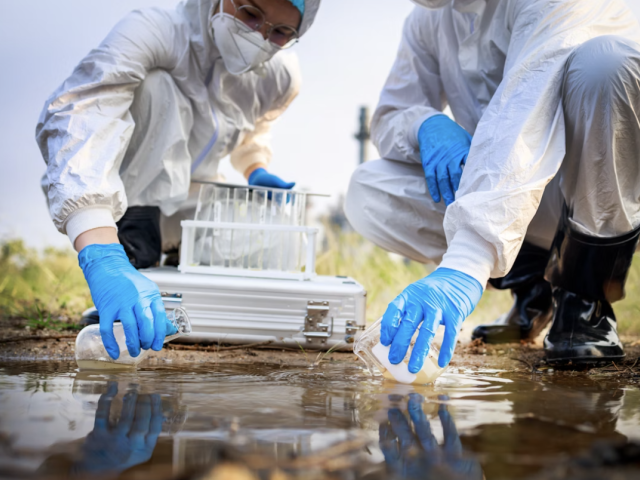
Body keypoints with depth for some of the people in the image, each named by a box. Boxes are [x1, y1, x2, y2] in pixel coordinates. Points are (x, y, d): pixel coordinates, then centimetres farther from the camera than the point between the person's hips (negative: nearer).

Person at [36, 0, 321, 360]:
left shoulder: (282, 77, -12)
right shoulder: (157, 31, -32)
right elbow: (74, 119, -50)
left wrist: (256, 169, -12)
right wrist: (102, 258, -65)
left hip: (186, 198, 6)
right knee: (157, 86, -30)